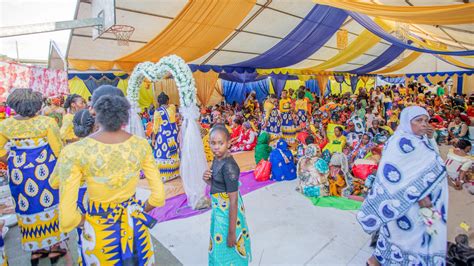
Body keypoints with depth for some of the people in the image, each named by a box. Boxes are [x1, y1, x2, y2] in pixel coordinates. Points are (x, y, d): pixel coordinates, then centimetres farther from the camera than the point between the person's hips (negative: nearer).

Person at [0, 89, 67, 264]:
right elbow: (58, 149, -15)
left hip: (19, 172, 4)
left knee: (28, 208, 17)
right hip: (44, 170, -3)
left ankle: (35, 250, 31)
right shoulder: (47, 122, -17)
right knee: (49, 206, 12)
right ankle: (54, 248, 25)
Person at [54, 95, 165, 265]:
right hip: (134, 223, 2)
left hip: (99, 229, -1)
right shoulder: (141, 145, -15)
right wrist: (140, 211, 9)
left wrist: (83, 221, 1)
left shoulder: (74, 152, -22)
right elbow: (158, 195, -9)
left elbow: (67, 218, -20)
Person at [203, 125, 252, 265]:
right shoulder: (217, 159, -1)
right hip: (219, 209, 8)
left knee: (227, 250, 13)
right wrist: (207, 179, -10)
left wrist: (232, 232, -20)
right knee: (219, 247, 27)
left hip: (228, 211, -8)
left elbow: (233, 201, -25)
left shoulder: (229, 166, -27)